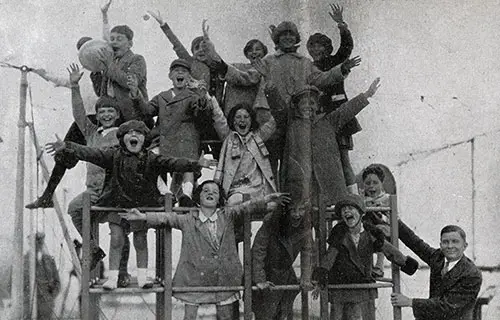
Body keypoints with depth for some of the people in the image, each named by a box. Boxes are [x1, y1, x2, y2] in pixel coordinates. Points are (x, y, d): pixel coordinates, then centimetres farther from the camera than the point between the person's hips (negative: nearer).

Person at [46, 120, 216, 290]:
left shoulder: (151, 159, -4)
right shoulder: (114, 155, -5)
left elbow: (172, 163, -13)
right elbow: (90, 153, -13)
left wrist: (195, 164, -27)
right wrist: (67, 147, -26)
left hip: (142, 206, 0)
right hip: (117, 205, 0)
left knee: (141, 241, 5)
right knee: (116, 240, -4)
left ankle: (142, 276, 17)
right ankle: (113, 277, 5)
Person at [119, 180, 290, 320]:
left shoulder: (227, 215, 3)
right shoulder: (188, 220, 1)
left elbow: (246, 207, -6)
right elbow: (167, 217, -6)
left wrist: (267, 200, -20)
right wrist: (143, 216, -17)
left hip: (223, 277, 1)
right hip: (194, 276, -1)